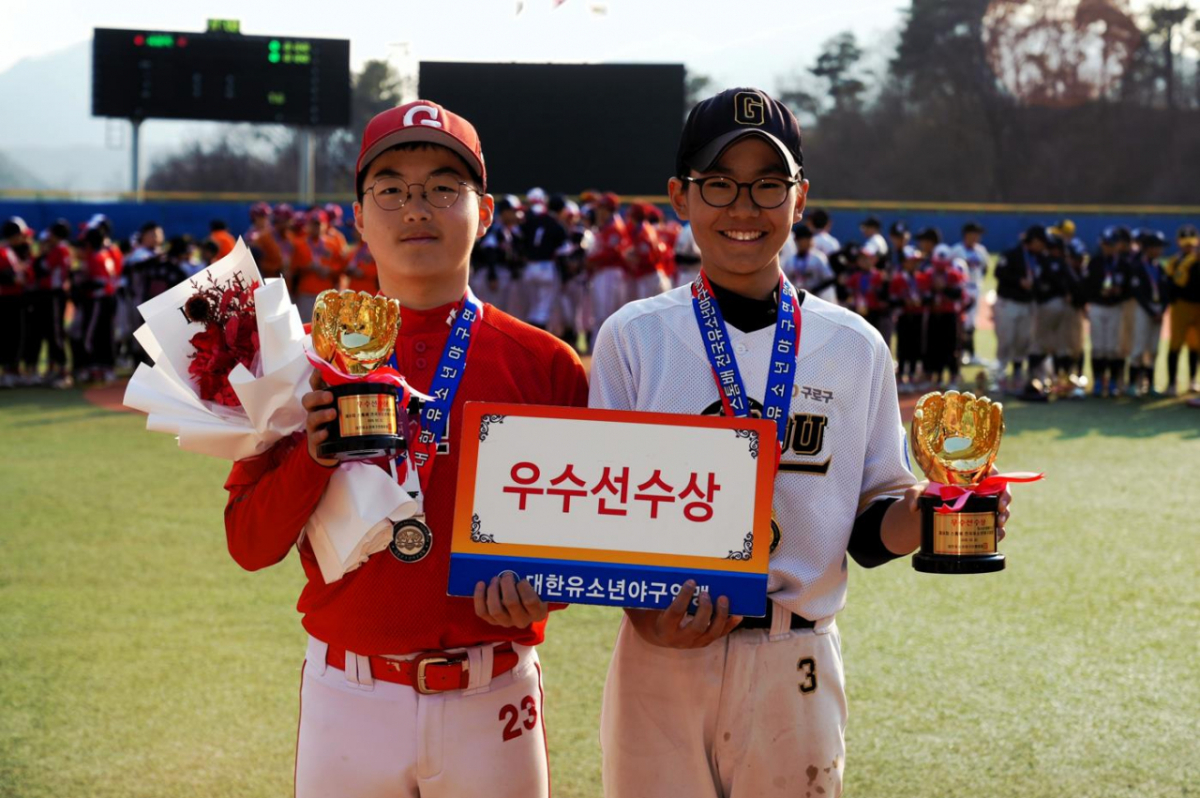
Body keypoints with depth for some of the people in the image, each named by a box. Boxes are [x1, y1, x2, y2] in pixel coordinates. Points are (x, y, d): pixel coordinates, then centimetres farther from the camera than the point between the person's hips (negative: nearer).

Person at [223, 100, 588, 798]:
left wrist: (544, 584, -15)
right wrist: (310, 458, -17)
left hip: (490, 707, 0)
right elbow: (250, 545, 0)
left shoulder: (545, 364, 1)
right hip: (346, 699, 0)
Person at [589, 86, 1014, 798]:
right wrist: (644, 613, -17)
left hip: (798, 668, 1)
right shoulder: (634, 337, 2)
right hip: (662, 656, -1)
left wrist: (921, 517, -14)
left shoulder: (855, 347, 5)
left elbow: (868, 526, 9)